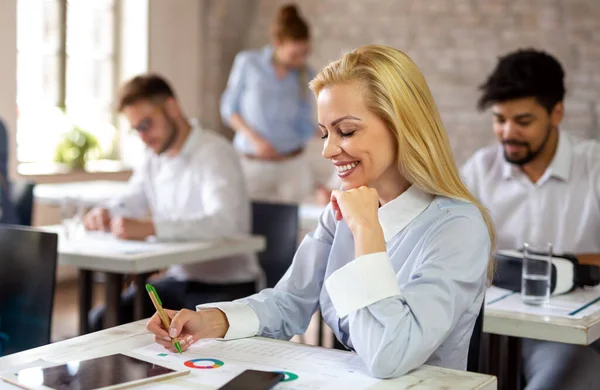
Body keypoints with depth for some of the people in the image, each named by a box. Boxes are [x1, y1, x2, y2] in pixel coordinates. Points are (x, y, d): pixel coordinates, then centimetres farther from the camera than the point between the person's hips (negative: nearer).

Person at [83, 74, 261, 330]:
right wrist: (105, 213, -3)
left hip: (226, 287, -7)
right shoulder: (155, 156, 10)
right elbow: (132, 201, 22)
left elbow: (224, 221, -34)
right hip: (179, 279, 7)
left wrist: (150, 228, -43)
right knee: (103, 322, -8)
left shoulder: (214, 152, -17)